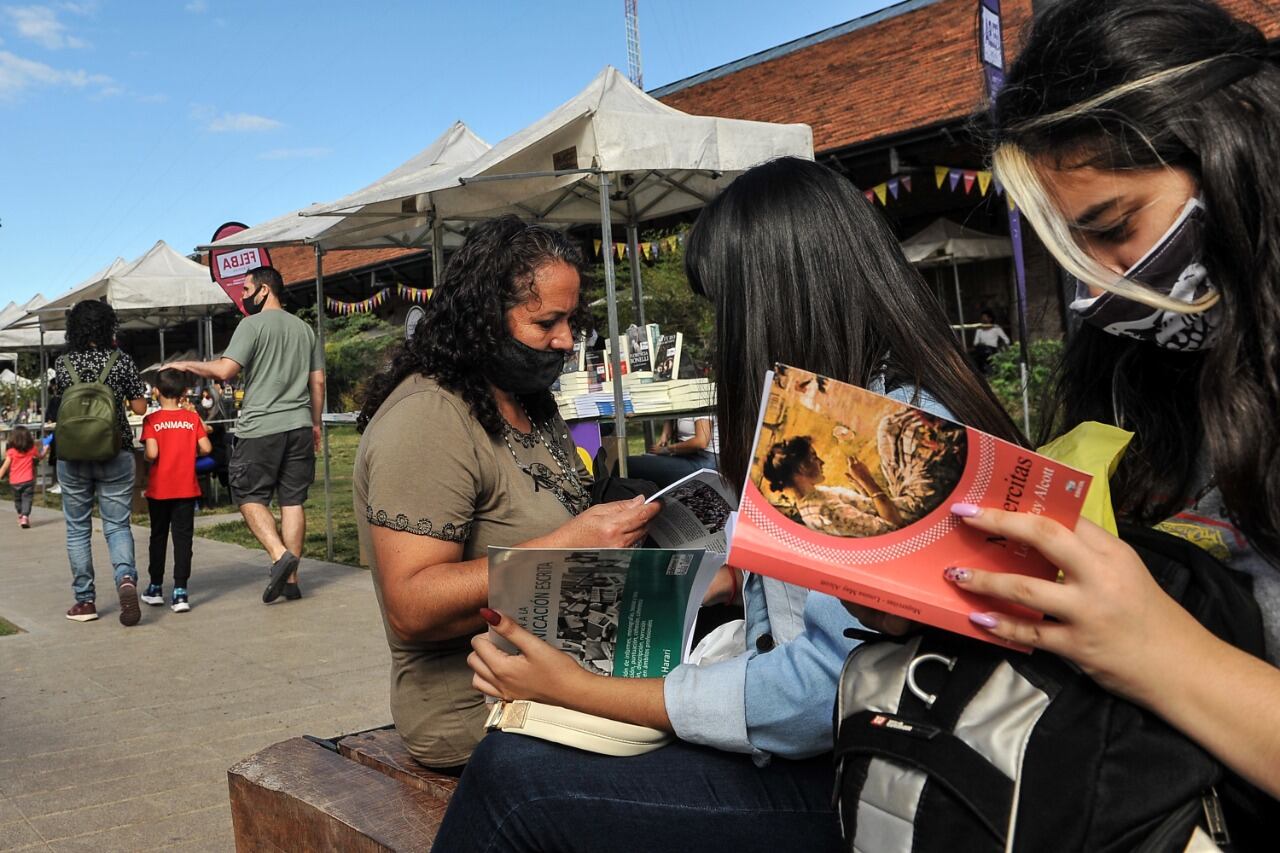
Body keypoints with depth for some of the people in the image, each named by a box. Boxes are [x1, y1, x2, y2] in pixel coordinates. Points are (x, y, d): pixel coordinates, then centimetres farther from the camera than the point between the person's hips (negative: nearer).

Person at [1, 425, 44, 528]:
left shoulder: (11, 452, -6)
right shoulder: (32, 449, 0)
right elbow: (40, 456, 21)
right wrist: (44, 448, 39)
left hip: (14, 482, 0)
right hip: (28, 480, 0)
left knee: (17, 500, 19)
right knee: (26, 499, 0)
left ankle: (20, 515, 33)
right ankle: (25, 517, -17)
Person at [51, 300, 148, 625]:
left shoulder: (64, 364, 0)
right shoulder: (122, 361, -3)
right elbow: (140, 408, -2)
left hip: (72, 456, 0)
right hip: (116, 454, 0)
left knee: (77, 529, 10)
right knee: (117, 525, 5)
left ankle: (85, 601, 12)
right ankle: (126, 577, -21)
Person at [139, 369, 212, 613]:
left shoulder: (152, 420, -7)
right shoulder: (192, 418, -2)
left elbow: (151, 453, -17)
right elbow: (206, 448, -8)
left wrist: (145, 456, 5)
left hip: (159, 489, 0)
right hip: (186, 489, 0)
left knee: (158, 536, 14)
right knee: (183, 538, 2)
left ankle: (156, 588, 24)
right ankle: (180, 592, -4)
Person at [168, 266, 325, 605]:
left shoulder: (252, 324, -5)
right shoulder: (304, 329, 14)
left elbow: (224, 370, -14)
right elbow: (318, 381, 14)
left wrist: (186, 365, 1)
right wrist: (315, 424, 22)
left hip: (260, 427, -5)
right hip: (299, 425, 6)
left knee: (249, 496, 5)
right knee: (293, 500, 6)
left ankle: (280, 555, -14)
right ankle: (291, 579, 7)